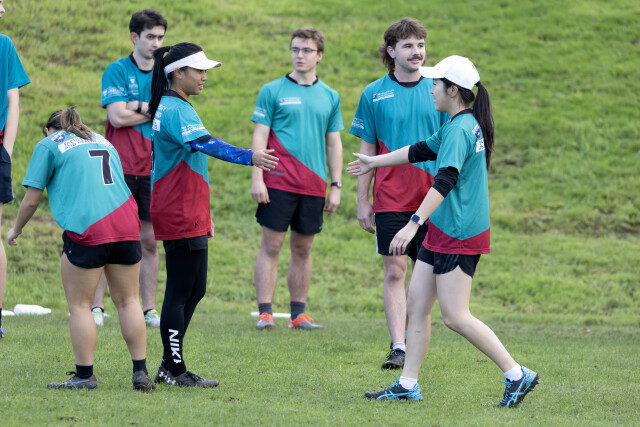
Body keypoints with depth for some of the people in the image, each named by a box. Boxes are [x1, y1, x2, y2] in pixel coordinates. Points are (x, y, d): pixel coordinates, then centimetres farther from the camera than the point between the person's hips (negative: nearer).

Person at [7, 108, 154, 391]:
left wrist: (16, 230, 24)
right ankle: (141, 373, 8)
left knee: (79, 305, 4)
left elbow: (31, 199, 7)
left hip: (86, 229, -5)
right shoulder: (103, 142, 27)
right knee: (127, 301, 11)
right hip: (126, 225, 5)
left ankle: (84, 376, 4)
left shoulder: (48, 145, 10)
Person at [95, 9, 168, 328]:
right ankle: (96, 307, 1)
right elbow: (117, 116, -11)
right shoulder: (116, 71, -1)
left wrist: (138, 106, -11)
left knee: (149, 241, 6)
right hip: (120, 167, -4)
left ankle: (149, 309, 9)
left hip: (153, 169, 4)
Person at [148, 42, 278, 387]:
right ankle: (174, 369, -3)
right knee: (180, 291, -6)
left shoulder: (174, 107, 19)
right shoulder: (175, 110, -15)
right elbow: (206, 144, -32)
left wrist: (203, 213, 30)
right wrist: (249, 157, -45)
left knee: (194, 290, 13)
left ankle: (170, 366, 17)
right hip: (180, 216, -11)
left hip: (188, 214, 11)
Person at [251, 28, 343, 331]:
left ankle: (298, 314, 13)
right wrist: (256, 178, -9)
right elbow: (259, 137, -1)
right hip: (278, 182, -3)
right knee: (271, 246, -4)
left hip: (313, 186, 3)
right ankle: (265, 312, -4)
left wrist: (336, 186, 10)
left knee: (302, 249, 7)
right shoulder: (273, 91, 2)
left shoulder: (330, 97, 11)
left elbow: (334, 144, 15)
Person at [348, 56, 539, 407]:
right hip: (442, 232, 10)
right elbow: (422, 151, 28)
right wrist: (376, 162, 39)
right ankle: (407, 385, 13)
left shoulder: (460, 130, -18)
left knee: (455, 316, -10)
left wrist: (414, 223, -34)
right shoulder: (460, 126, 13)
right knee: (416, 302, 9)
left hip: (460, 234, -10)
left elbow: (445, 180, -28)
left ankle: (517, 375, -5)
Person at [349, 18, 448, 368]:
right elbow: (367, 151, 6)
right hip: (391, 198, -2)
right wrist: (362, 201, 3)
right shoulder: (374, 94, 2)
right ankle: (398, 347, -8)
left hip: (430, 197, 2)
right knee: (394, 271, -6)